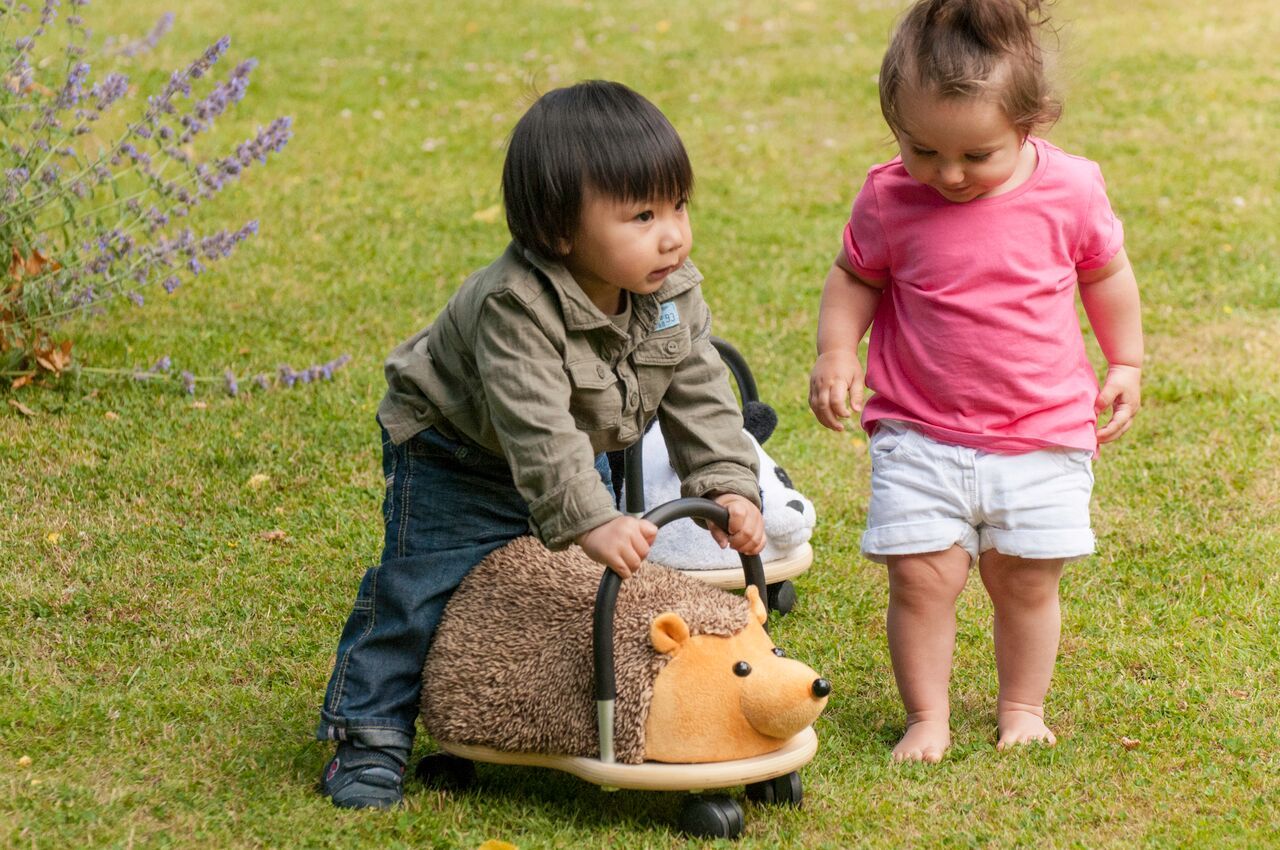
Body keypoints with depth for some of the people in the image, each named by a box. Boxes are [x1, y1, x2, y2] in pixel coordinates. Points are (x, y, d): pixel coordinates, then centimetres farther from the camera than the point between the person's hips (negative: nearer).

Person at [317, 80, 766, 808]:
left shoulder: (674, 295, -18)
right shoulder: (517, 308, -40)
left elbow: (701, 398, -12)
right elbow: (537, 429, -46)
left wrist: (729, 486, -24)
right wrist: (591, 522, -53)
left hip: (579, 455, 6)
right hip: (457, 457, -6)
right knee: (418, 590, -7)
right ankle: (371, 735, 5)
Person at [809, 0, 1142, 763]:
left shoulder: (1070, 191, -8)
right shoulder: (889, 200, -9)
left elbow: (1107, 275, 10)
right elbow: (854, 277, 7)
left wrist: (1126, 366, 13)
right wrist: (835, 354, -7)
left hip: (1043, 433, 0)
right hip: (920, 434, 0)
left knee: (1026, 578, 6)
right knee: (921, 574, -6)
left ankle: (1023, 708, 28)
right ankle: (927, 717, 11)